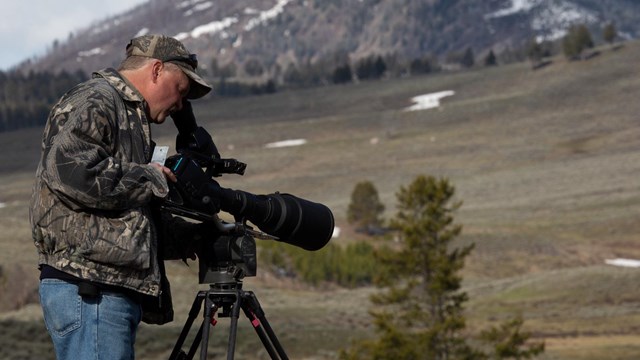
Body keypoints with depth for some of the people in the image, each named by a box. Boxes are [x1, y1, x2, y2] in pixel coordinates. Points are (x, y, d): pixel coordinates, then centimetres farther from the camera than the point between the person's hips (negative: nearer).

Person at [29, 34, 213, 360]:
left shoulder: (129, 115, 27)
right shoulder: (93, 103, -5)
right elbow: (69, 171, -23)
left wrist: (197, 238, 20)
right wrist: (151, 178, -12)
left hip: (114, 291, 10)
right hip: (88, 290, -10)